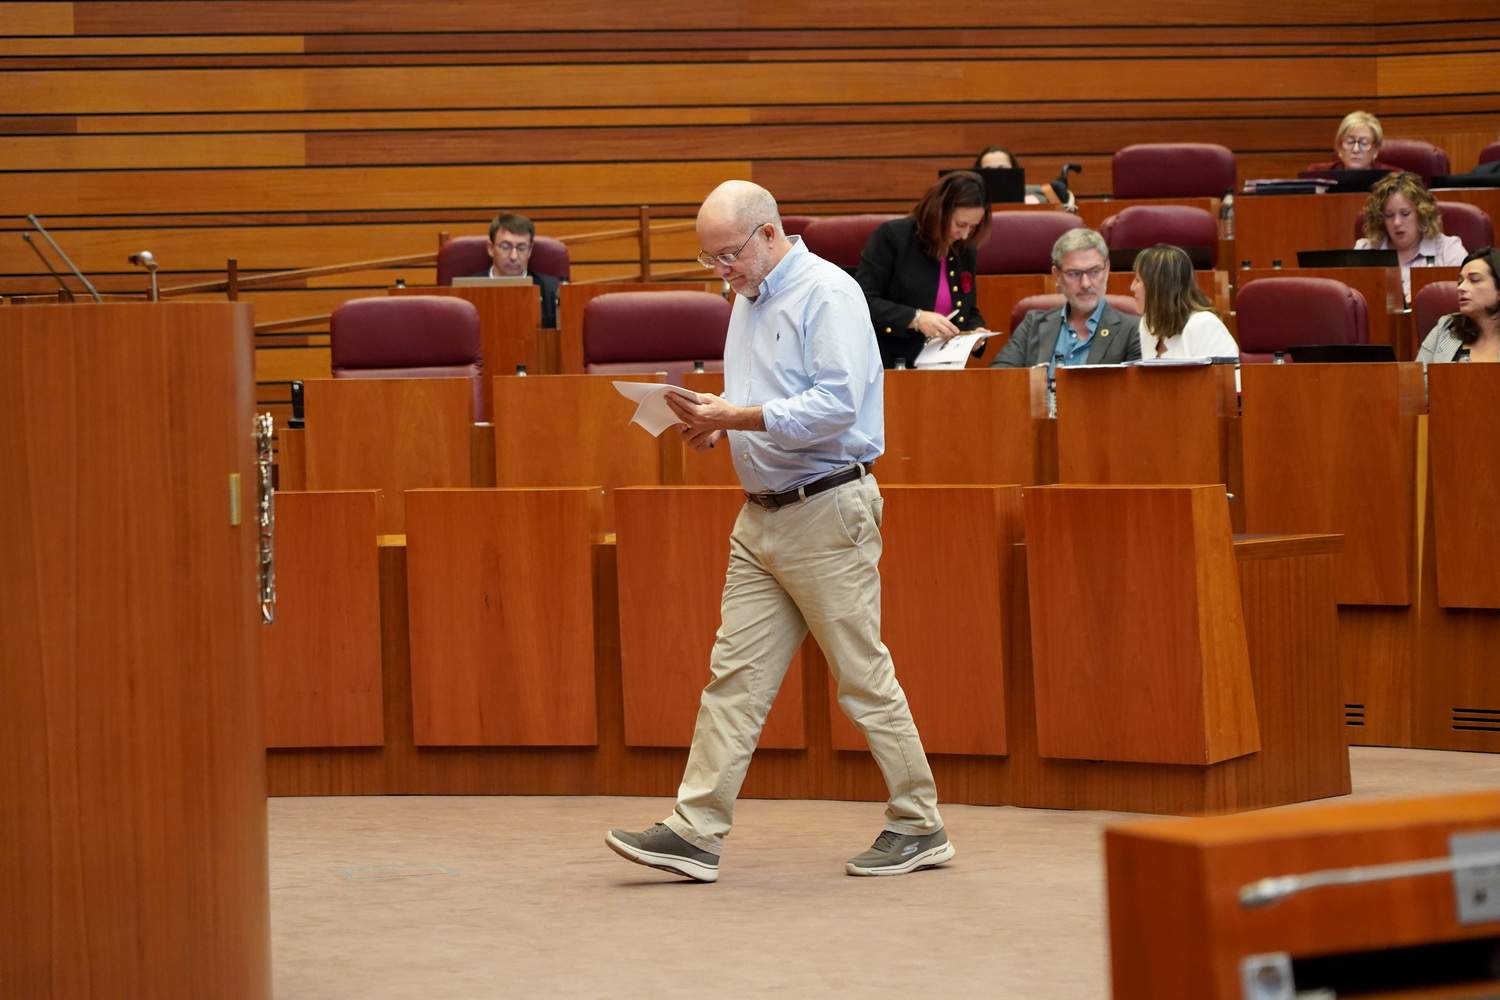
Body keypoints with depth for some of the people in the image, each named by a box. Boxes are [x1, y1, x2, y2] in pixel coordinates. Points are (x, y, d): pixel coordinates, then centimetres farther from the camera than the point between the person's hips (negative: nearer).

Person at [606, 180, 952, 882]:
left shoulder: (827, 294, -13)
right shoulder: (748, 299, 15)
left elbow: (838, 403, -22)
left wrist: (736, 417, -22)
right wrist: (716, 424, 4)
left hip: (827, 513, -9)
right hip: (762, 518, 9)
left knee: (863, 675, -1)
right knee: (735, 674, 3)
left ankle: (919, 827, 10)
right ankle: (696, 831, 2)